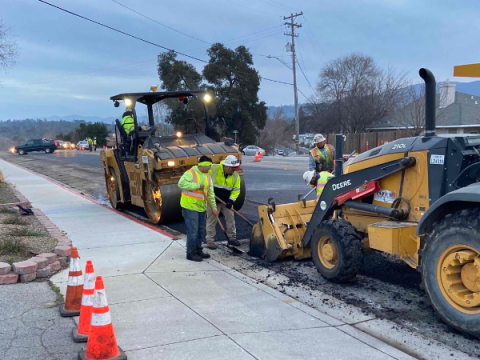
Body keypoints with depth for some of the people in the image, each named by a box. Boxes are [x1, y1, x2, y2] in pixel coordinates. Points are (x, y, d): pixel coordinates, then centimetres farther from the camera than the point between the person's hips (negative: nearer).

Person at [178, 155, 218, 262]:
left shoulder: (207, 176, 11)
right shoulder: (190, 173, -13)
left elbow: (210, 193, 13)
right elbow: (181, 184, -27)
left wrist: (214, 207, 7)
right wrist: (197, 185, -25)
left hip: (202, 208, 8)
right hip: (190, 207, -8)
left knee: (201, 232, 15)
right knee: (193, 232, -6)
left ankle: (198, 250, 30)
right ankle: (191, 253, 7)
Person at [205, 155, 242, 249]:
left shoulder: (235, 175, -4)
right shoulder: (214, 169, -17)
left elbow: (236, 190, 0)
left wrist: (231, 200, -14)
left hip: (226, 202, 4)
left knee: (230, 218, 9)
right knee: (211, 220, 1)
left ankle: (232, 238, 25)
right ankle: (210, 240, 10)